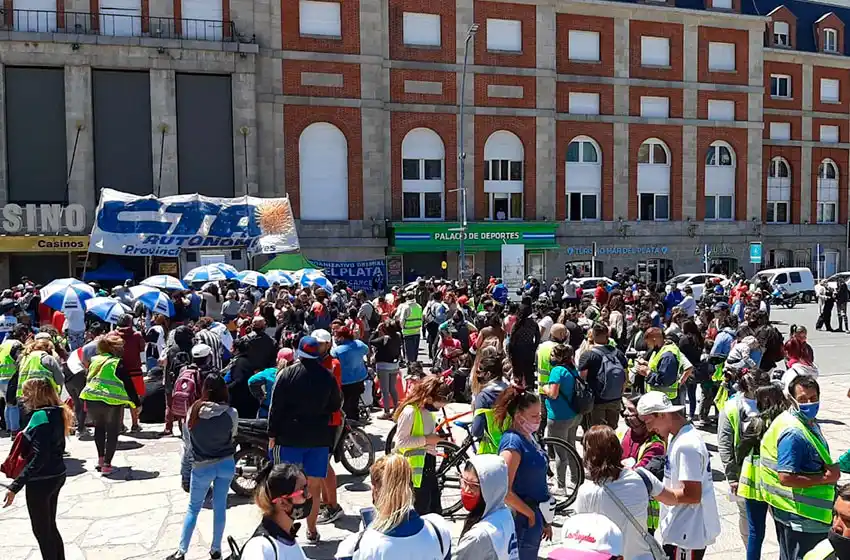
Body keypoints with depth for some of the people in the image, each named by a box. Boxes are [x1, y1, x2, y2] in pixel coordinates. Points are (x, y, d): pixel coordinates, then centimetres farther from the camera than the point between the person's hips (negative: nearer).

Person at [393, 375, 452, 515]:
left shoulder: (427, 410, 7)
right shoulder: (409, 412, -20)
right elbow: (401, 441, -22)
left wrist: (436, 437, 6)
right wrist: (426, 440, -22)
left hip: (429, 461, 9)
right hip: (416, 464, -9)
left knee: (435, 506, 15)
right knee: (422, 506, 0)